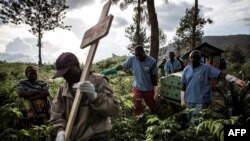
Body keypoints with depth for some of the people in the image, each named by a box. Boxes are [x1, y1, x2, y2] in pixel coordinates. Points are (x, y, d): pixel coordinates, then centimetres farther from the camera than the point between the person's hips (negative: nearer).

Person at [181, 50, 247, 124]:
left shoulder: (207, 68, -6)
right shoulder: (186, 70, 6)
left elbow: (221, 74, -16)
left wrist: (235, 80, -30)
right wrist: (183, 100, 9)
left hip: (201, 102, -5)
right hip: (189, 101, 5)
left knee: (196, 123, -11)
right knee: (190, 122, 15)